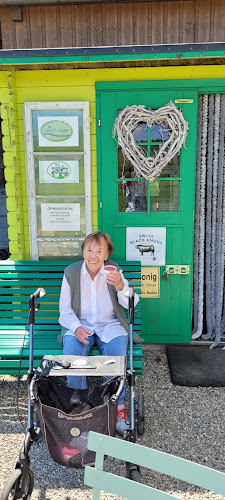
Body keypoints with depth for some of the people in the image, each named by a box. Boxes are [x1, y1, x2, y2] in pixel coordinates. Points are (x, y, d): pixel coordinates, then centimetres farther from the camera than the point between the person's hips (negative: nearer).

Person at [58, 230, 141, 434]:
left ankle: (118, 407, -12)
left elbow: (130, 304, -10)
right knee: (72, 350, -28)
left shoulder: (114, 270, -2)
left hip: (110, 324, 0)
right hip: (80, 324, 1)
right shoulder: (71, 272, -1)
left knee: (117, 350, -29)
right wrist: (76, 327, -17)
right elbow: (65, 309, 2)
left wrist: (120, 285, -31)